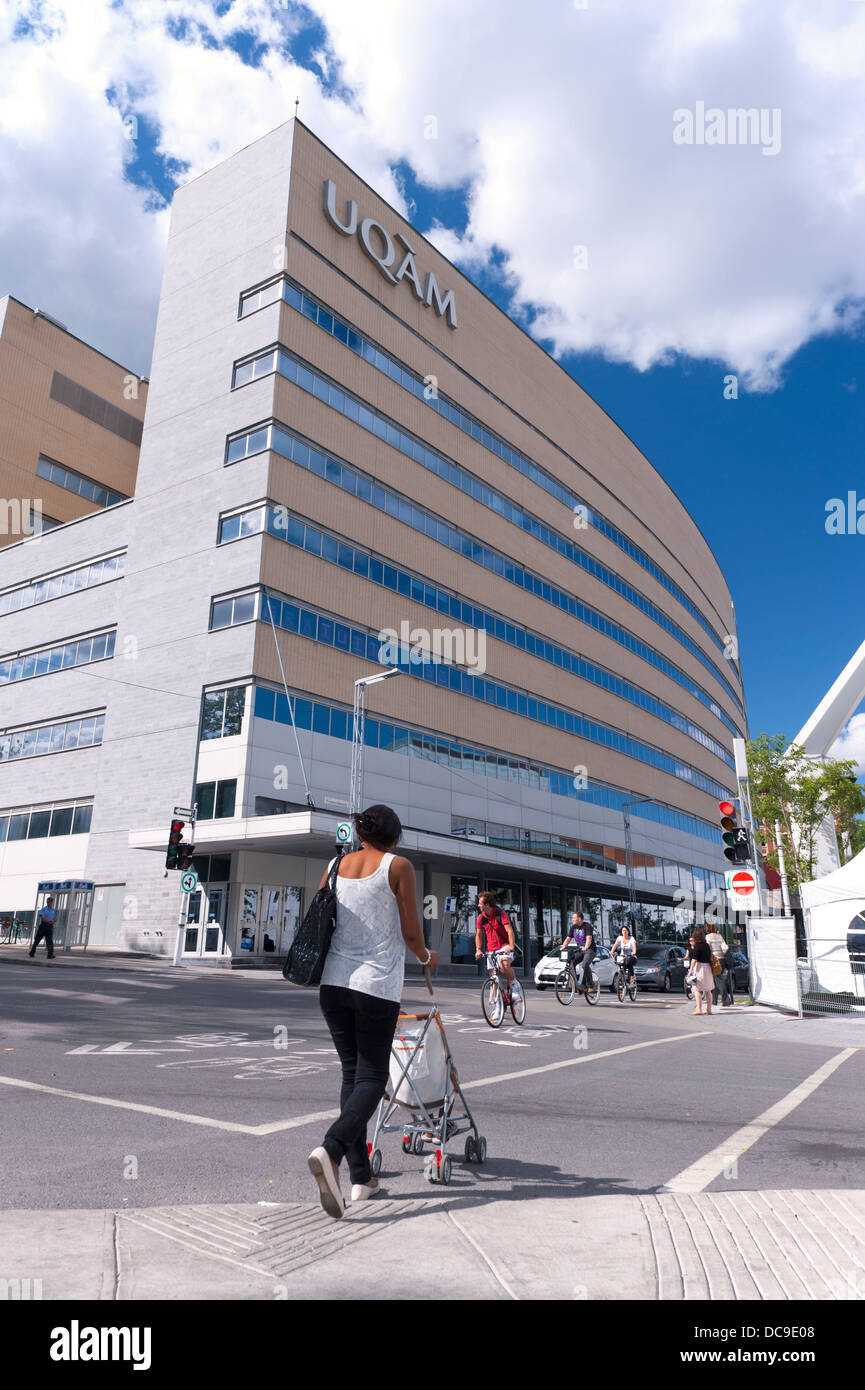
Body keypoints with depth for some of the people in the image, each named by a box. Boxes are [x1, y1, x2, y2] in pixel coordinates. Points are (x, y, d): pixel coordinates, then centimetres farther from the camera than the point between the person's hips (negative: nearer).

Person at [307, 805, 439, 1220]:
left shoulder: (335, 866, 9)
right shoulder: (398, 866, -4)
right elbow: (411, 932, -4)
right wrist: (427, 957, 17)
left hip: (334, 981, 5)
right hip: (378, 984, -5)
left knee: (352, 1073, 15)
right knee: (372, 1078, 4)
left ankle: (361, 1178, 18)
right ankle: (330, 1151, -20)